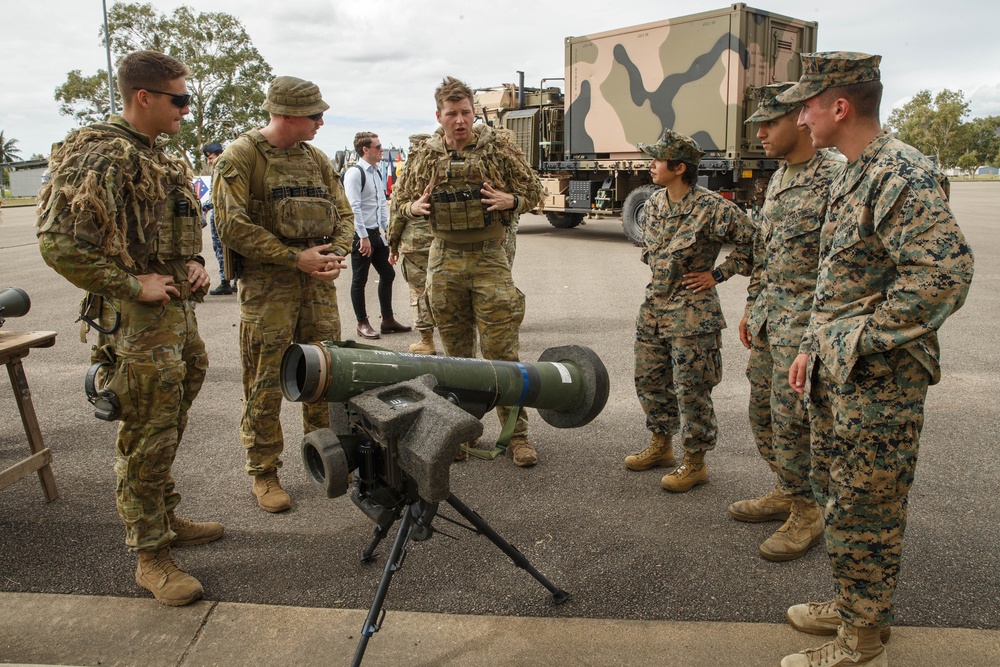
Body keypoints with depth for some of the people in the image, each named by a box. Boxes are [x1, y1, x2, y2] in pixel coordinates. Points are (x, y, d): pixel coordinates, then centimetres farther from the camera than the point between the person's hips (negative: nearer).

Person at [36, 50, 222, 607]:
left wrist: (194, 264, 8)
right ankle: (151, 556, 12)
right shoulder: (99, 157, -14)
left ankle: (167, 519, 35)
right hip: (139, 320, -9)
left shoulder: (164, 159, 15)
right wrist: (131, 284, -18)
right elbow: (59, 243, -20)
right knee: (146, 441, 0)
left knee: (168, 430, 19)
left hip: (180, 308, 9)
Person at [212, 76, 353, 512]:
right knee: (265, 383, 1)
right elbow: (232, 225, -13)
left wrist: (336, 254, -5)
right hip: (267, 284, -5)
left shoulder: (316, 158, 13)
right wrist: (295, 258, -16)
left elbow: (342, 212, 15)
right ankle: (263, 475, 14)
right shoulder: (241, 157, -6)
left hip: (318, 280, 6)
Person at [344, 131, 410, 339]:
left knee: (387, 274, 12)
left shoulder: (376, 173, 13)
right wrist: (363, 237, -20)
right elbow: (354, 207, -19)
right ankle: (362, 324, 13)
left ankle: (388, 320, 23)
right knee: (360, 280, 2)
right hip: (361, 235, -9)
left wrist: (387, 228, 9)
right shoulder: (354, 173, -14)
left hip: (376, 233, 9)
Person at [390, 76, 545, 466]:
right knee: (456, 353, 10)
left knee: (502, 353, -4)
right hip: (445, 262, 3)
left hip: (490, 260, -2)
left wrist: (511, 201, -16)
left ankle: (516, 434, 8)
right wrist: (414, 207, -8)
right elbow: (399, 201, 15)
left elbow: (533, 191, 5)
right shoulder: (425, 156, 5)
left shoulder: (499, 147, 0)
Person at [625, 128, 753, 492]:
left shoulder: (711, 208, -16)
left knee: (692, 390, 0)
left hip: (691, 312, -7)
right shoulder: (655, 203, 7)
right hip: (653, 305, 8)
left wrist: (717, 274, -10)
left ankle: (695, 462, 15)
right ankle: (661, 445, 34)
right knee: (649, 379, 15)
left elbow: (752, 241, -12)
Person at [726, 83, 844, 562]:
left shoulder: (836, 178, -14)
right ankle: (786, 492, 33)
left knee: (791, 420, -3)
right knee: (761, 412, 15)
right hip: (769, 314, 9)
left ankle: (808, 513, 15)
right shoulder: (778, 178, 14)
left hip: (805, 321, -9)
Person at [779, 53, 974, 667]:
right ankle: (852, 606, 39)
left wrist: (860, 339, -22)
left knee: (864, 514, 3)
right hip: (838, 376, 10)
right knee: (838, 497, 21)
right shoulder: (853, 176, 14)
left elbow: (947, 271, -28)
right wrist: (813, 348, 17)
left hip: (878, 381, -10)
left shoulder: (903, 173, -17)